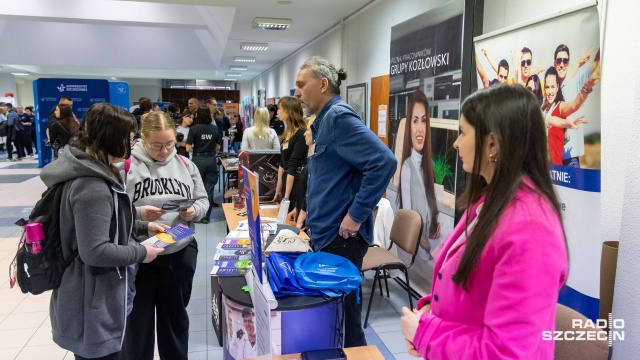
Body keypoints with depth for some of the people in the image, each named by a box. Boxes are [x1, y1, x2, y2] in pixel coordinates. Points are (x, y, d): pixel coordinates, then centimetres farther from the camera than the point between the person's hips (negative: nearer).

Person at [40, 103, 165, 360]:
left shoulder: (88, 171, 5)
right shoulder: (92, 187, -28)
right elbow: (95, 251, -29)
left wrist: (142, 227, 10)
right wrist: (140, 252, -17)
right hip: (94, 305, -10)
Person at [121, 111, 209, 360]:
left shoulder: (185, 165, 3)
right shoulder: (127, 165, -9)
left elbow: (202, 200, 8)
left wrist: (194, 211, -12)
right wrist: (138, 213, -24)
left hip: (181, 253, 3)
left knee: (175, 317, 21)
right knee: (137, 322, 13)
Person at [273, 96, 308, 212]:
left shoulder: (301, 134, -15)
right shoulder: (288, 133, 10)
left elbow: (293, 166, -18)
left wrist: (286, 196, -18)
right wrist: (278, 190, 12)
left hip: (298, 183, -9)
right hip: (287, 181, 9)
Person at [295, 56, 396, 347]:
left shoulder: (339, 117, -16)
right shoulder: (324, 120, 13)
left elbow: (384, 162, -27)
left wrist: (356, 214, -23)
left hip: (341, 237, -10)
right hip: (325, 234, 10)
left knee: (343, 316, 4)